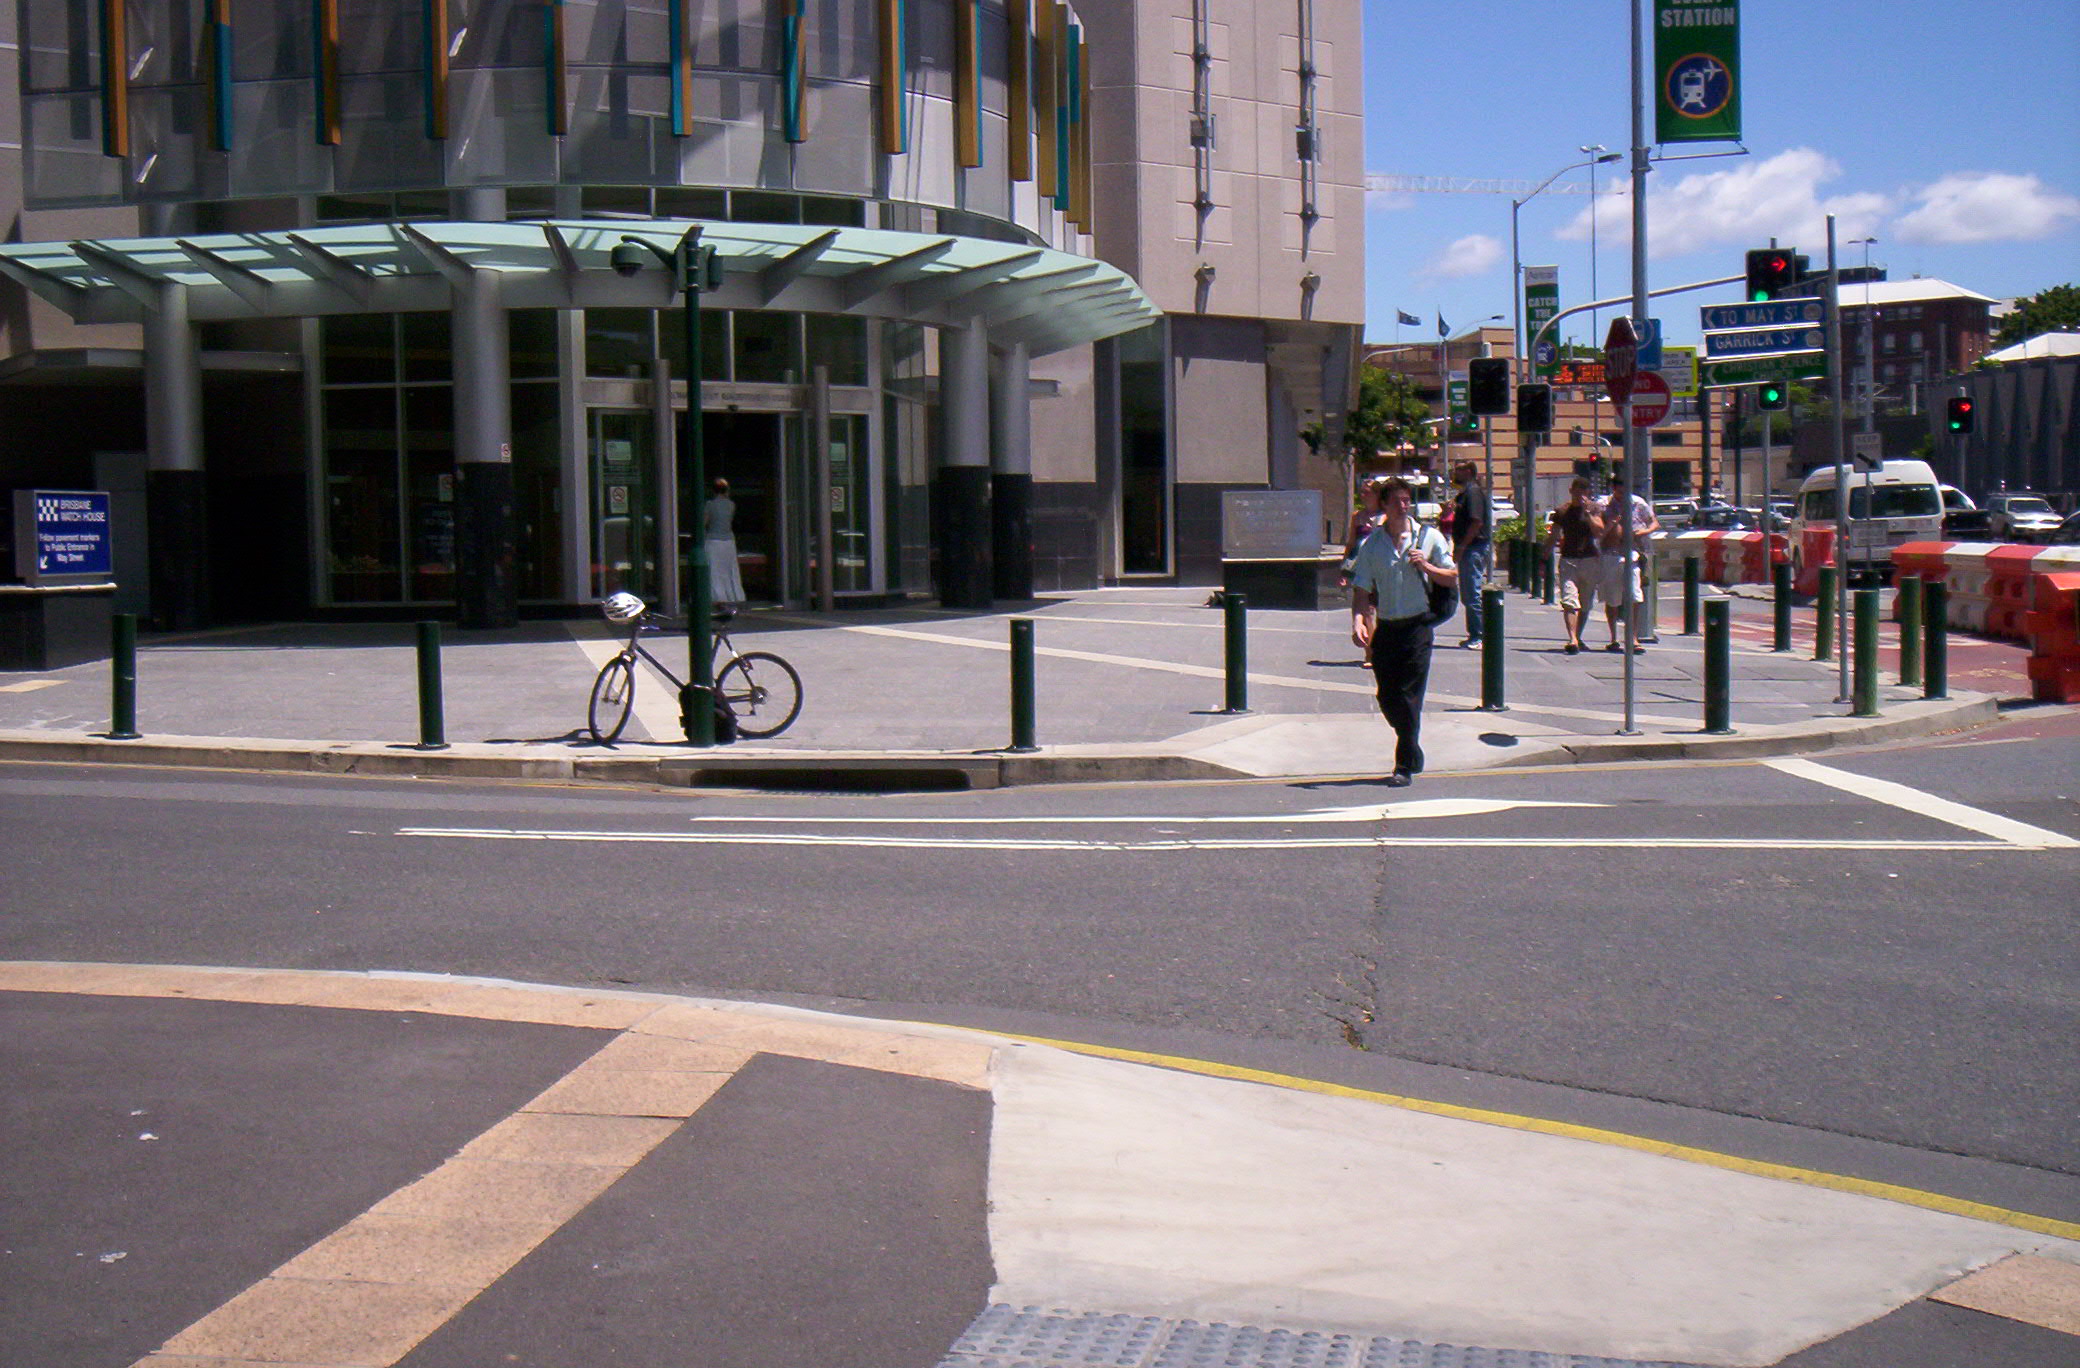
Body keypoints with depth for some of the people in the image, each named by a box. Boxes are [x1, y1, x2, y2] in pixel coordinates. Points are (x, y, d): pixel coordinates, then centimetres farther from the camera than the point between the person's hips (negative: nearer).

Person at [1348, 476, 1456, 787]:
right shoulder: (1370, 544, 4)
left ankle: (1405, 766, 1)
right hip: (1385, 627, 3)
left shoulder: (1429, 537, 1)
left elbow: (1452, 578, 6)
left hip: (1417, 625, -3)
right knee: (1387, 699, 7)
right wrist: (1358, 622, -14)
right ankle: (1412, 753, 30)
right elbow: (1361, 589, 2)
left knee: (1409, 697, -6)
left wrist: (1425, 566, -12)